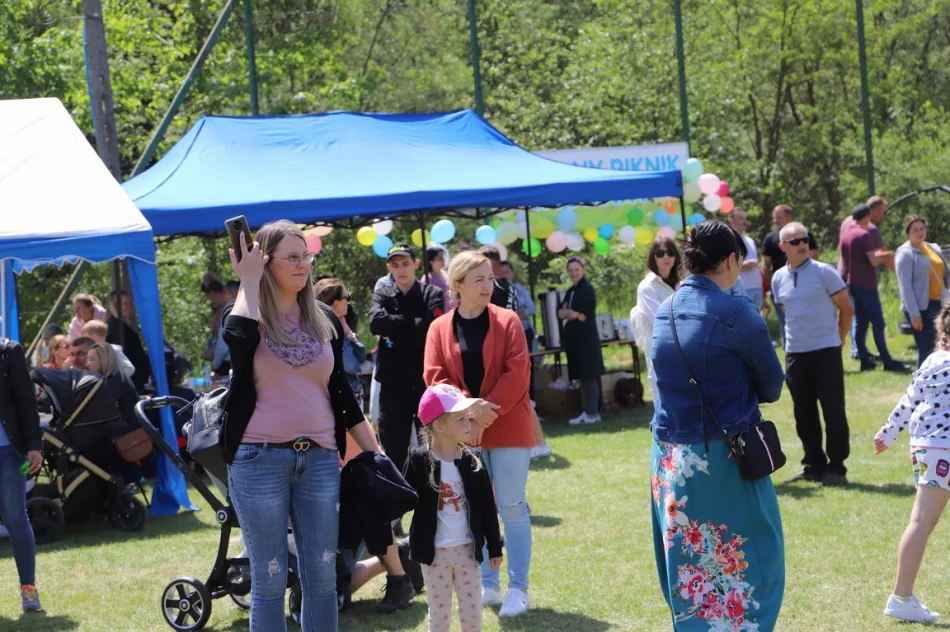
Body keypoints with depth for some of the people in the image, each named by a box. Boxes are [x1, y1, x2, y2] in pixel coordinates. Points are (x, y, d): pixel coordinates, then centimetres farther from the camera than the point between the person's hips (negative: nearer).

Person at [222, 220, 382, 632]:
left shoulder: (325, 320, 10)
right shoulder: (247, 317, -1)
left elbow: (341, 392, 15)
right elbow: (237, 340, -28)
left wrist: (374, 453, 12)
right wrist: (248, 281, -15)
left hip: (320, 459, 4)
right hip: (259, 460, -4)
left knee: (322, 575, 6)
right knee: (269, 579, 2)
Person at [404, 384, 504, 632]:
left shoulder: (471, 462, -1)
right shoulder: (419, 461, -9)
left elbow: (487, 507, 4)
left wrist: (494, 547, 6)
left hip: (467, 549, 3)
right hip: (434, 551, -3)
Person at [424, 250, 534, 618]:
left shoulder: (507, 322, -1)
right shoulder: (439, 329, 4)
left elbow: (516, 373, -9)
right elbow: (435, 378, -2)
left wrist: (488, 413, -16)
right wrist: (469, 408, -17)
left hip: (508, 428, -2)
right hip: (463, 432, 2)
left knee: (512, 508, -2)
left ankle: (518, 588, 3)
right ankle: (487, 586, 17)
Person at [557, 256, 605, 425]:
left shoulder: (587, 289, -10)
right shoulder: (571, 291, 17)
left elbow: (575, 312, -17)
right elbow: (560, 313, 8)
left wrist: (567, 312, 3)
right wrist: (572, 313, -10)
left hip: (586, 338, -9)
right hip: (576, 339, 9)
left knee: (588, 376, -8)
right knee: (582, 377, 11)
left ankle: (592, 413, -7)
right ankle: (588, 411, 15)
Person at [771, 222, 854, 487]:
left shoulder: (824, 273, -7)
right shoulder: (778, 278, 6)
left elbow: (846, 309, -1)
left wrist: (838, 339, 4)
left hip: (826, 353, -5)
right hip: (794, 354, 5)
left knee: (833, 412, -3)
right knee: (804, 415, 9)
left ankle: (836, 468, 4)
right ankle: (814, 465, 19)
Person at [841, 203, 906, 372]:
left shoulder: (845, 236, 10)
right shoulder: (864, 235, -15)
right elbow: (874, 261, -21)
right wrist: (881, 255, 1)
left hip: (853, 284, 8)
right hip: (866, 285, -8)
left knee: (861, 323, 8)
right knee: (878, 323, -6)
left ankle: (865, 360, 6)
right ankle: (887, 361, -7)